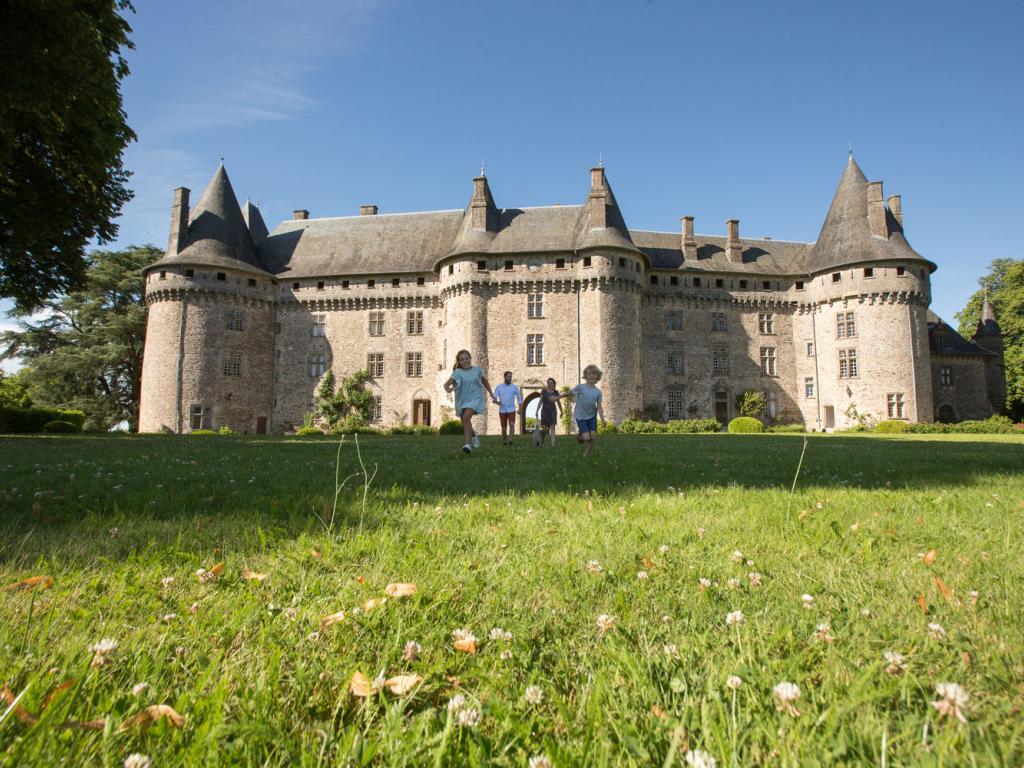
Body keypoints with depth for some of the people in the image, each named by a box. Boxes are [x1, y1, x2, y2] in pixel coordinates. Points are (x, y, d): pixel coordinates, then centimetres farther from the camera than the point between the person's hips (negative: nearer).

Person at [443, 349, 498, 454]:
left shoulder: (477, 370, -2)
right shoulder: (457, 372, -7)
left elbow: (485, 381, 17)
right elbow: (447, 383, -20)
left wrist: (491, 394, 22)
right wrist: (447, 389, -44)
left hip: (475, 399, -2)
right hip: (462, 400, 2)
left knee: (466, 418, -27)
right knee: (465, 425, 13)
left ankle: (467, 443, -26)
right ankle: (473, 434, 48)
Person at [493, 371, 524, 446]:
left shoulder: (514, 387, 3)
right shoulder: (499, 387, 1)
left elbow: (519, 397, 9)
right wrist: (497, 402, -27)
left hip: (511, 410, 0)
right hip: (502, 410, 1)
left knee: (512, 425, -17)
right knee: (504, 428, 6)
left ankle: (511, 441, -24)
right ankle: (504, 442, 20)